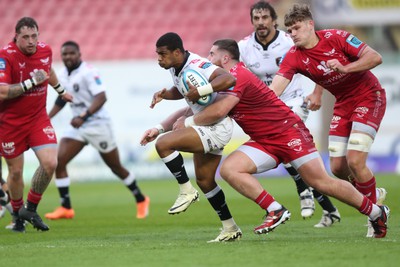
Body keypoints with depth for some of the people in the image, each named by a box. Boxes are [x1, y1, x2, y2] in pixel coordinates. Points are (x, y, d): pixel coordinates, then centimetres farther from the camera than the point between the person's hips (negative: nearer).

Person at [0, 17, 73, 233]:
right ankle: (17, 215, 31)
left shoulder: (45, 50, -2)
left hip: (38, 118, 4)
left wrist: (60, 90, 40)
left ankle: (30, 208, 7)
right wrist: (31, 82, -28)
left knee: (50, 163, -13)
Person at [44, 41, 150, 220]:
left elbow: (101, 98, -28)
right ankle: (66, 208, -4)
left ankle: (141, 200, 27)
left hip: (97, 124, -7)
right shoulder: (63, 75, 6)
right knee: (58, 161, -10)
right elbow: (62, 99, 22)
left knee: (116, 168, 6)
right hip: (78, 126, 7)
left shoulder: (88, 72, -18)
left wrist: (83, 116, -38)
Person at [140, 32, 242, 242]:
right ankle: (230, 229, 25)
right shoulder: (175, 69, 5)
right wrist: (164, 94, 8)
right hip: (206, 127, 11)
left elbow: (228, 79, -38)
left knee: (163, 144, -23)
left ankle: (186, 191, -7)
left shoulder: (196, 66, -24)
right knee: (204, 180, 16)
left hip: (217, 128, -11)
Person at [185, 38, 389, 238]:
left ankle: (376, 212, 6)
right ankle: (275, 211, -13)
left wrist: (190, 121, -15)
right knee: (229, 169, -12)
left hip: (288, 131, -9)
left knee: (321, 182, -10)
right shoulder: (227, 78, 11)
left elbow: (219, 111, -30)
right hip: (263, 141, 9)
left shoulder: (237, 76, -19)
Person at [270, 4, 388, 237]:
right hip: (343, 104, 6)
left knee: (355, 161, -18)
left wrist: (344, 68, -31)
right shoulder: (294, 57, -9)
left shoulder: (336, 37, -18)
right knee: (338, 167, 0)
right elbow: (273, 91, -19)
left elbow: (375, 58, -20)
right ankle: (375, 193, 28)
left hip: (369, 98, -5)